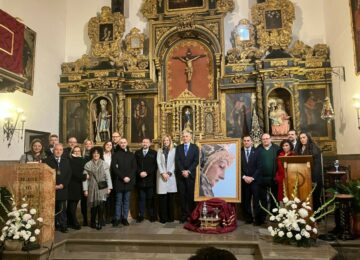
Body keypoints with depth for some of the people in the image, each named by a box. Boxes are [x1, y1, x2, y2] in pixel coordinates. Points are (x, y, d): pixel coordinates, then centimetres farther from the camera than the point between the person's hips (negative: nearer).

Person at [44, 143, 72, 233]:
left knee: (62, 209, 3)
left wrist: (63, 185, -5)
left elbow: (69, 174, 7)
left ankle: (63, 226, 8)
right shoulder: (48, 160, 2)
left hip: (62, 188, 1)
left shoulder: (66, 161, 9)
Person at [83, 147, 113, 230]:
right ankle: (93, 222, 23)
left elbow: (108, 177, 3)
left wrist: (109, 187, -1)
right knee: (93, 205, 5)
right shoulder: (88, 165, 2)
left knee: (100, 205, -10)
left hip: (102, 188, 0)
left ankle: (100, 223, 3)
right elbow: (85, 178, 1)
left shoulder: (104, 164, 2)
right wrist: (85, 189, -3)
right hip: (92, 188, 1)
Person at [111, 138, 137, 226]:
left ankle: (125, 218, 14)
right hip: (119, 182, -2)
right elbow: (114, 168, -5)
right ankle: (117, 218, 9)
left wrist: (129, 177, -9)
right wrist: (123, 177, -13)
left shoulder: (131, 155, 11)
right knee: (118, 201, 1)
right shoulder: (115, 155, 4)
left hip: (129, 181, 2)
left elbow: (134, 167, 6)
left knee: (126, 201, 7)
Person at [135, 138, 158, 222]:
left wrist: (147, 173, -12)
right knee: (141, 198, 6)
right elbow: (135, 165, 5)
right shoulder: (137, 153, 12)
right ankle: (141, 215, 13)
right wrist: (140, 172, -11)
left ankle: (152, 215, 12)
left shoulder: (154, 153, 4)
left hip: (150, 179, -1)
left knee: (150, 198, 4)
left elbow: (155, 166, -3)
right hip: (140, 179, 2)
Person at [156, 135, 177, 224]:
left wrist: (169, 173, -9)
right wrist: (163, 173, -8)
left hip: (171, 175, -1)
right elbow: (158, 163, 5)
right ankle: (163, 217, 2)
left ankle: (171, 217, 6)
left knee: (171, 197, -1)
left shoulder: (174, 150, 9)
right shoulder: (159, 151, 13)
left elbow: (174, 163, 2)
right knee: (162, 197, -3)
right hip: (161, 175, 1)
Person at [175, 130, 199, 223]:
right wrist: (182, 171, -10)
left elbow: (196, 161, -3)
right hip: (180, 175, 2)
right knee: (182, 195, 2)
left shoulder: (195, 147, 6)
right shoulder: (178, 147, 11)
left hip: (191, 174, -2)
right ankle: (184, 215, 8)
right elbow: (177, 161, 2)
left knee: (191, 195, -1)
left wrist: (188, 171, -11)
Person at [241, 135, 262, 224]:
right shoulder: (239, 152, 5)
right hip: (244, 179, 1)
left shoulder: (256, 151, 4)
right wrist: (244, 177, -8)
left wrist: (252, 177, -9)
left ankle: (258, 218, 4)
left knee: (256, 200, -4)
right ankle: (248, 218, 12)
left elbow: (259, 167, -1)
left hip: (255, 179, -1)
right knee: (246, 200, 3)